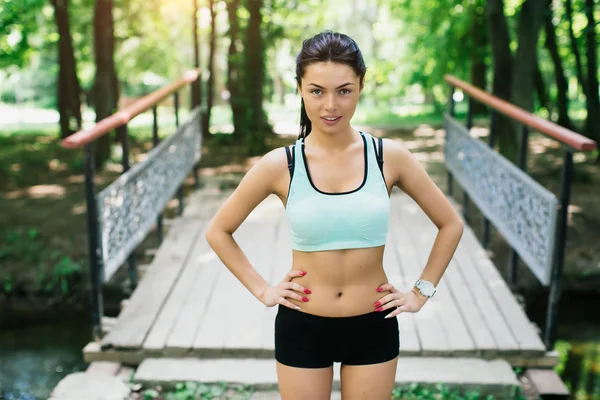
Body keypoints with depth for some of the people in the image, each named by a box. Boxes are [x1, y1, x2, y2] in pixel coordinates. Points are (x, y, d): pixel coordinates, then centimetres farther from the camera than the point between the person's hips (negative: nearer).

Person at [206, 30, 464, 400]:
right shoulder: (280, 165, -10)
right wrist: (262, 290, -1)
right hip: (302, 328, 0)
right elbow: (218, 231, 3)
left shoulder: (390, 156, -9)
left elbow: (451, 224, 4)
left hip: (374, 327, 1)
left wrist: (421, 292, 2)